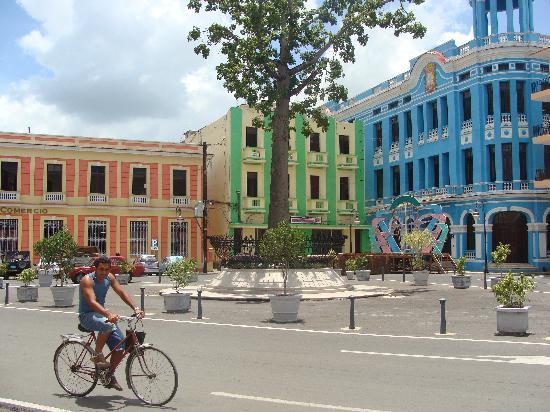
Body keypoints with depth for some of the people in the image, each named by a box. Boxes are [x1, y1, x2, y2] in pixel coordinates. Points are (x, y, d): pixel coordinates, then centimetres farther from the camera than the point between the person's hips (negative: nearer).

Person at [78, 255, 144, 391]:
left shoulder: (109, 277, 1)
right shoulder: (87, 280, -20)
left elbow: (122, 293, 0)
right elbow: (92, 302, -33)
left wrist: (136, 308, -15)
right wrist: (109, 314, -49)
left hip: (101, 314, 7)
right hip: (87, 315, -6)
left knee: (121, 346, -6)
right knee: (107, 325, -39)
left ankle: (110, 375, 15)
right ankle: (97, 355, -16)